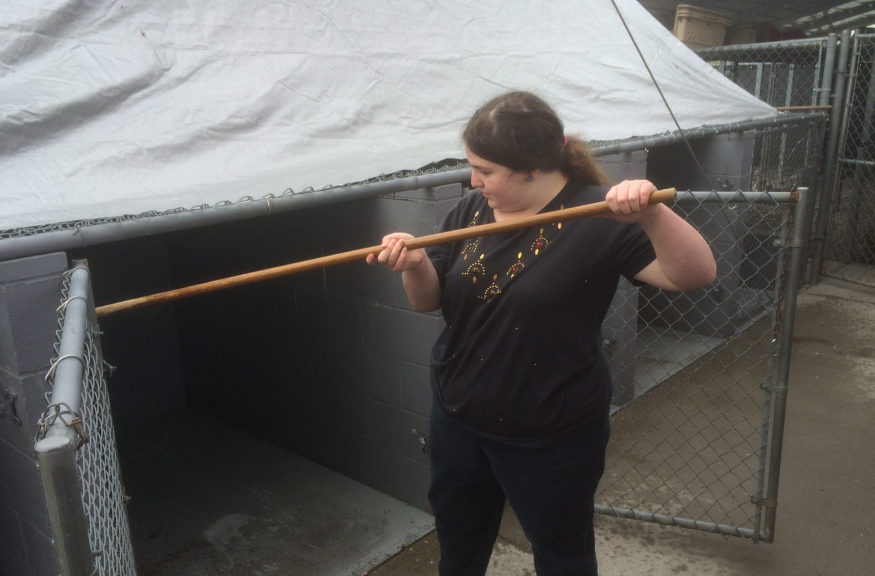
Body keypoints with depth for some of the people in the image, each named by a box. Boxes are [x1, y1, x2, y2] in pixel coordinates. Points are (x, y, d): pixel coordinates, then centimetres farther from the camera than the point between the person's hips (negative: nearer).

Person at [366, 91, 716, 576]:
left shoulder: (598, 219, -19)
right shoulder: (470, 211, -2)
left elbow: (696, 275, -23)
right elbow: (429, 300, 3)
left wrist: (652, 214, -41)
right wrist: (415, 264, -20)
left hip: (550, 438, -5)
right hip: (458, 420, 6)